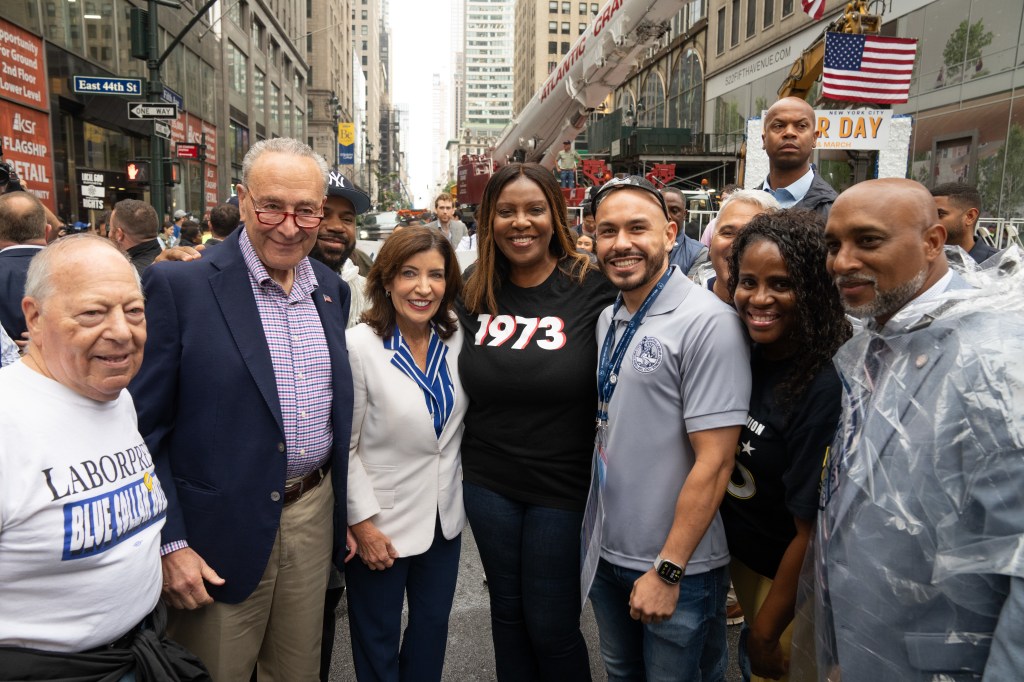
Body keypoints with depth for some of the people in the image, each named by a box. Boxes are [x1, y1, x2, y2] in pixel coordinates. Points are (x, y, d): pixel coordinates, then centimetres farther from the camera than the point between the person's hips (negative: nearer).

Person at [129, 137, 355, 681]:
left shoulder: (332, 289, 5)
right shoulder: (179, 285, -13)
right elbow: (143, 428, -10)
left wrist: (346, 511, 12)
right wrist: (168, 544, -12)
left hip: (315, 514, 5)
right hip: (222, 532, -4)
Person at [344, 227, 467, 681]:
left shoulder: (456, 341, -3)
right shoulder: (359, 346, -18)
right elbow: (344, 446, -14)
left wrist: (462, 495, 10)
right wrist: (362, 522, -14)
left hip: (445, 518, 5)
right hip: (381, 524, -4)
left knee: (432, 633, 21)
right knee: (379, 645, 16)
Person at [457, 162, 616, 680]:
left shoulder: (593, 289, -12)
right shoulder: (474, 294, 1)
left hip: (562, 487, -4)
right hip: (487, 483, 4)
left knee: (551, 627, 9)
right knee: (507, 611, 19)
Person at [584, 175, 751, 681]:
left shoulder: (708, 323, -19)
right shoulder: (606, 320, 3)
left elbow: (714, 461, -21)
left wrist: (668, 570, -18)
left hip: (678, 568, -6)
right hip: (605, 553, 6)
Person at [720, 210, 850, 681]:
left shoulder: (824, 389, -28)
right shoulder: (746, 358, -8)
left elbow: (811, 531, -22)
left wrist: (765, 632, -14)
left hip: (792, 583, -6)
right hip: (738, 553, 6)